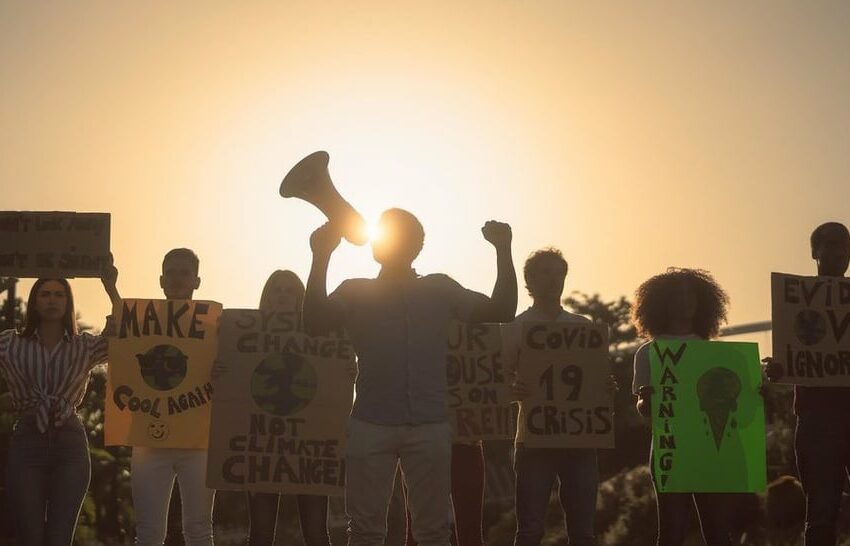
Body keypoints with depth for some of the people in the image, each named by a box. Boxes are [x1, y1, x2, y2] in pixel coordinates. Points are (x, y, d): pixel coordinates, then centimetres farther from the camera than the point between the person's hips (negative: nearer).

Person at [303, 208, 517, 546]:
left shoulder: (439, 289, 11)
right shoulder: (356, 291, 8)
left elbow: (501, 312, 6)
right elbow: (314, 324, -7)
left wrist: (503, 251, -4)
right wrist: (321, 258, -14)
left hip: (430, 427, 1)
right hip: (371, 426, -1)